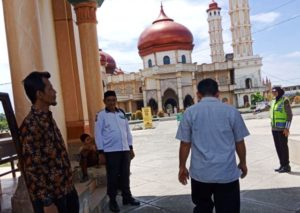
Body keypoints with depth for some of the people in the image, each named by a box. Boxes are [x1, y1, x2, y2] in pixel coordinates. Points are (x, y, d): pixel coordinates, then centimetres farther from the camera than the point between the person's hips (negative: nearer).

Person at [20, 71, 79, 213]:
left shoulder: (48, 119, 8)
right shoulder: (30, 125, -20)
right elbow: (32, 168, -21)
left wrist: (69, 184, 17)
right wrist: (46, 202, -20)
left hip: (67, 189, 8)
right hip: (50, 195, -8)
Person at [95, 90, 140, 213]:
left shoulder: (122, 113, 10)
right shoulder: (101, 115, -4)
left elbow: (127, 131, 13)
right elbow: (98, 134, -6)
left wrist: (131, 148, 11)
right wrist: (101, 152, -9)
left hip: (124, 150, 4)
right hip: (111, 151, -4)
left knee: (125, 175, 13)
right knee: (113, 177, 4)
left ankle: (127, 197, 27)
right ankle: (112, 201, 18)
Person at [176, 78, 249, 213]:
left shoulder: (190, 112, -3)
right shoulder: (231, 111, -2)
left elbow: (185, 144, -2)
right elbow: (239, 142, 4)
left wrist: (182, 167, 11)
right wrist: (243, 163, 20)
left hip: (200, 172, 1)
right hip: (227, 173, 0)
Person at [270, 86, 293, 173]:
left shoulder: (285, 101, -9)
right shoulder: (274, 101, 13)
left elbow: (290, 115, -12)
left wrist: (287, 128, -17)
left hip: (282, 128, -7)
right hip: (274, 128, 7)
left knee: (283, 147, -2)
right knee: (278, 147, 10)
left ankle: (286, 166, 8)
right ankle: (282, 165, 19)